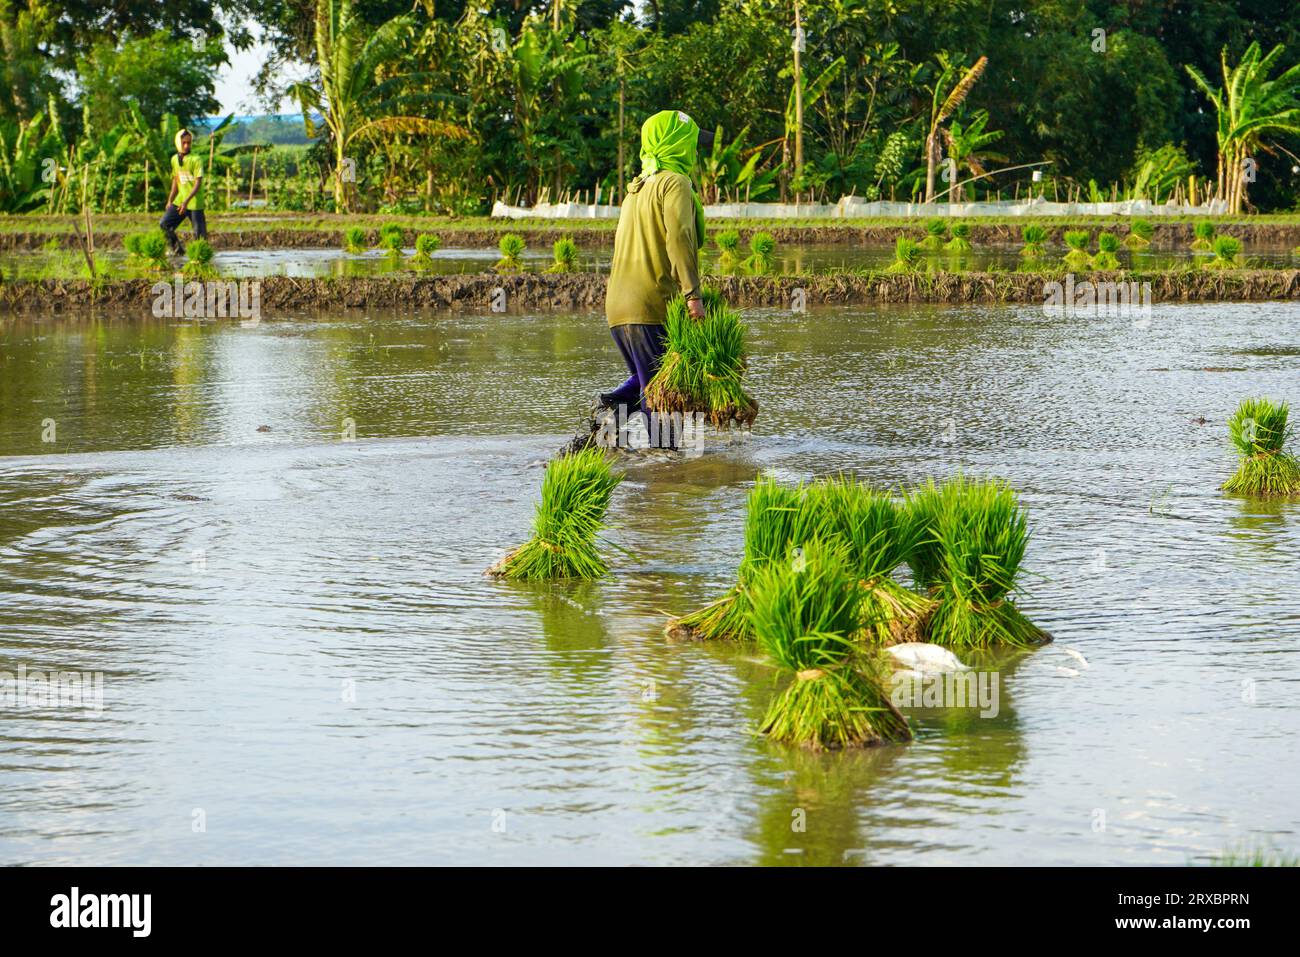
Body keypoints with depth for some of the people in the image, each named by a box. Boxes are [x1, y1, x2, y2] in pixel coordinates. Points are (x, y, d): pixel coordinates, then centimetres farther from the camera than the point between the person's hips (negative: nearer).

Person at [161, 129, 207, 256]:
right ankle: (177, 249, 7)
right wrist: (170, 201, 15)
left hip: (195, 202, -6)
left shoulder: (196, 160, -11)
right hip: (179, 201, 6)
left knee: (199, 233, -4)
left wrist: (186, 201, -24)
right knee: (164, 224, -3)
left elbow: (198, 183, -16)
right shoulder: (174, 159, 10)